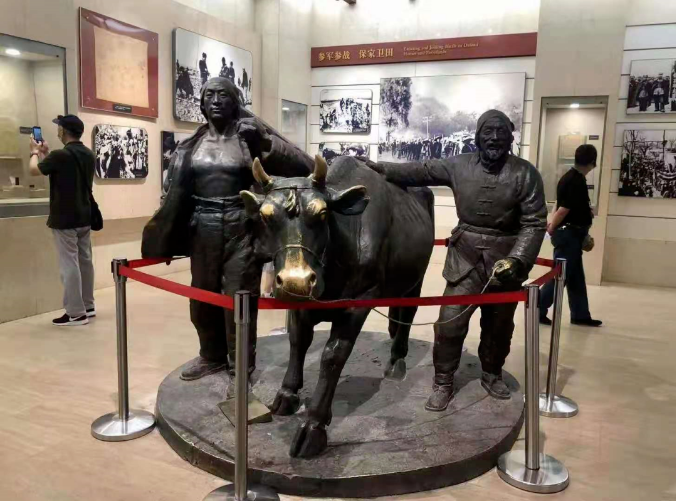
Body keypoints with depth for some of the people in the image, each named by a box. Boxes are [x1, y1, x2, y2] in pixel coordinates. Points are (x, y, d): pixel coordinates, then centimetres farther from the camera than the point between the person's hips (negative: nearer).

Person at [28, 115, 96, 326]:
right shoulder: (89, 155, 6)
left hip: (64, 219, -8)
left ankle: (76, 313, 1)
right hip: (84, 217, 8)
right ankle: (88, 306, 22)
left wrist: (35, 152, 17)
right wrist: (46, 154, 23)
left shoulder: (60, 155, -18)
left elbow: (34, 170, -1)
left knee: (69, 265, -3)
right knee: (85, 262, 13)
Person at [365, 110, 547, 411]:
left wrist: (517, 260, -19)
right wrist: (380, 169, -5)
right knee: (450, 322, -3)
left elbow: (535, 223, -8)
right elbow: (421, 171, 2)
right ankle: (443, 383, 15)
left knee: (499, 325, 16)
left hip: (505, 260, 0)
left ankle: (492, 375, 40)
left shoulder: (525, 174, -6)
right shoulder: (460, 166, -1)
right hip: (465, 258, 0)